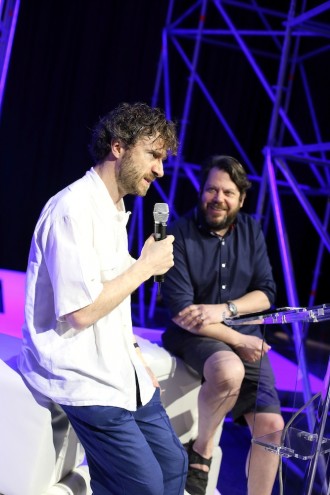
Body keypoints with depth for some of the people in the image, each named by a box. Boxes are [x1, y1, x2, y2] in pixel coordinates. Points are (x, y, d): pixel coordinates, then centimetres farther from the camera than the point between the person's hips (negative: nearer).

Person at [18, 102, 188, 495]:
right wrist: (145, 266, -14)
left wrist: (137, 359, 15)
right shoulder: (73, 209, -19)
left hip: (119, 370, 9)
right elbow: (81, 311, -24)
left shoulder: (115, 209, 12)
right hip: (84, 378, -9)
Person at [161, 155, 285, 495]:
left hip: (246, 338, 5)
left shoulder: (251, 230, 4)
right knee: (229, 370, -38)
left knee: (270, 425, -8)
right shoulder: (179, 235, -12)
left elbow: (265, 294, 2)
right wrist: (238, 340, -17)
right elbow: (180, 312, -16)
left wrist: (224, 309, -17)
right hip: (193, 335, -5)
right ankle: (200, 449, -10)